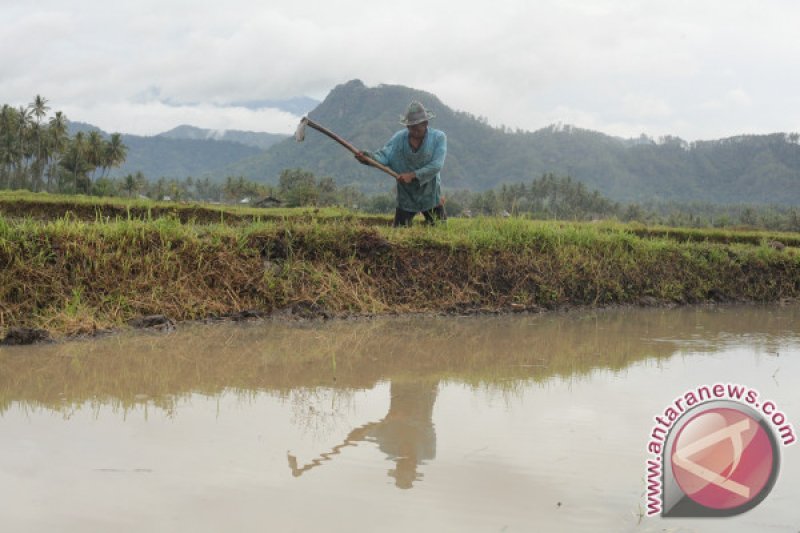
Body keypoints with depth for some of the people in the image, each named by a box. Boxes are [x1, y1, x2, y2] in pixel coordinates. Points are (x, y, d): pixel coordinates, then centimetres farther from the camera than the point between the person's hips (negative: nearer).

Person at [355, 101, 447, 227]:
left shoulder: (438, 137, -13)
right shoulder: (399, 138, -6)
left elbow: (436, 165, -22)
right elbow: (384, 156, -16)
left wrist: (412, 175, -30)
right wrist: (368, 157, -39)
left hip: (430, 196, -2)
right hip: (406, 197, 2)